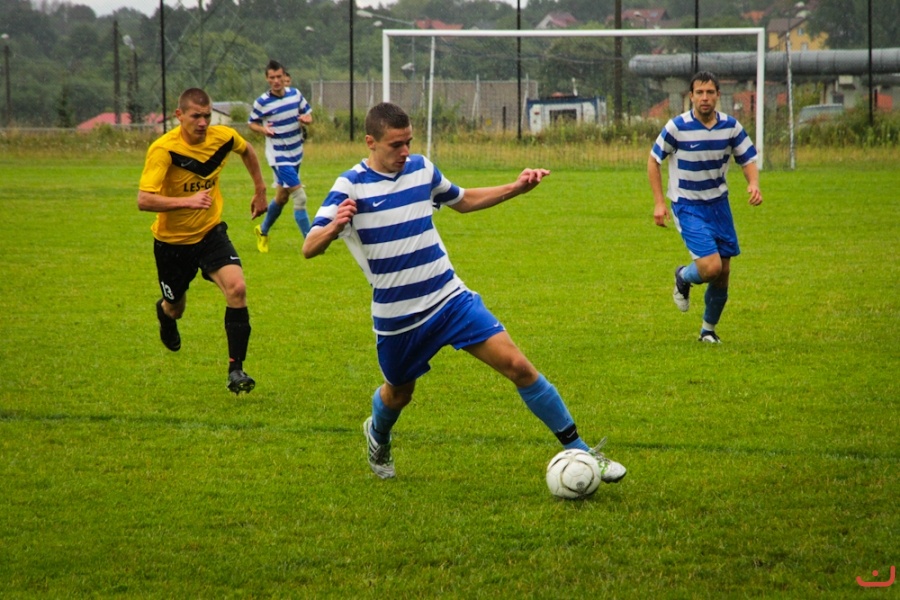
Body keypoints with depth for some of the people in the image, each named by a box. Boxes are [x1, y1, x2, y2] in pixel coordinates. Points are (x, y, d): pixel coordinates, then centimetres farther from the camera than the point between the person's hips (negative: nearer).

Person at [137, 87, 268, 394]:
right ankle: (165, 311, 58)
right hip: (172, 240, -2)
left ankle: (236, 369, -14)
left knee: (237, 288, -22)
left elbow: (247, 151, 15)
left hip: (211, 232, 2)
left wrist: (260, 190, 16)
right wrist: (189, 201, -43)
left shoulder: (223, 137, -11)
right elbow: (144, 200, -34)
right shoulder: (164, 149, -26)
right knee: (176, 308, 16)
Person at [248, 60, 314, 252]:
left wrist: (307, 119, -12)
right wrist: (263, 129, -21)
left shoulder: (295, 94, -1)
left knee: (282, 197, 20)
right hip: (279, 157, -6)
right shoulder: (262, 102, -13)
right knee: (300, 197, -14)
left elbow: (307, 113, 11)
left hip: (296, 154, 6)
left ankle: (263, 230, 43)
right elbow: (252, 122, 0)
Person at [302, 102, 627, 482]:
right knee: (398, 395, 17)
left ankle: (578, 450, -4)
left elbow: (462, 201, 22)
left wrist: (515, 189, 9)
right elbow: (309, 248, -21)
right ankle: (378, 437, 55)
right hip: (397, 318, -3)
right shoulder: (350, 187, -13)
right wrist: (333, 228, -44)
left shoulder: (422, 169, 2)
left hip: (450, 298, 3)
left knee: (516, 365, -11)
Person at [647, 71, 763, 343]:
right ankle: (683, 278, 17)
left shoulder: (731, 126, -4)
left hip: (718, 203, 4)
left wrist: (754, 185, -15)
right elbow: (654, 160, -3)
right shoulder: (677, 127, -14)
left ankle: (709, 328, 26)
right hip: (687, 206, -4)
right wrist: (659, 203, -7)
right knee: (711, 266, -19)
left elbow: (748, 159, 6)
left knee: (723, 272, 5)